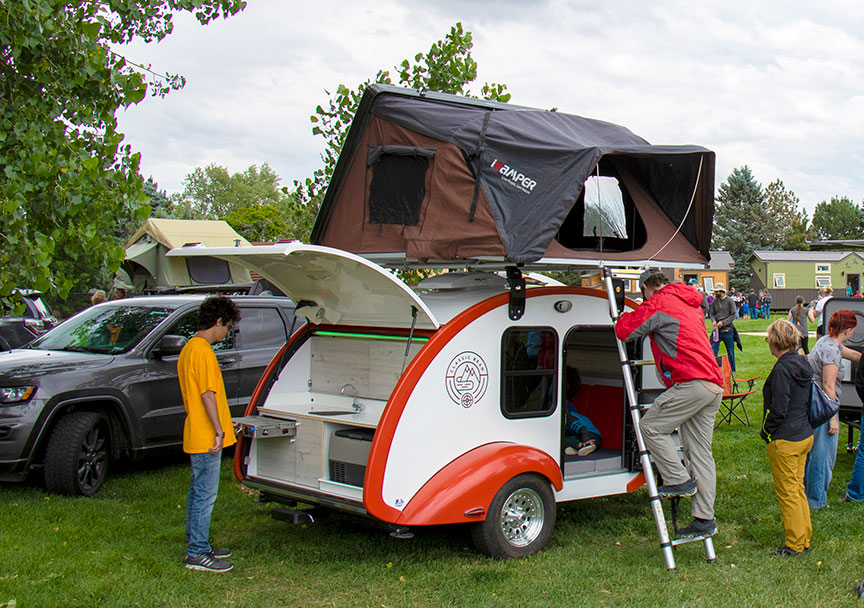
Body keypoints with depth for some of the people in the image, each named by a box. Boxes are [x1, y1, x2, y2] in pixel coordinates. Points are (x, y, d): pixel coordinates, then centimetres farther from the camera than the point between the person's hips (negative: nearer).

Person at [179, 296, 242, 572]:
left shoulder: (188, 348, 15)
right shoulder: (203, 351, -17)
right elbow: (208, 395, -21)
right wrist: (219, 431, -19)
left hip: (195, 436, 11)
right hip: (206, 438, -11)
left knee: (197, 493, 16)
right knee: (205, 495, -5)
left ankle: (197, 546, 25)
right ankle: (197, 554, 0)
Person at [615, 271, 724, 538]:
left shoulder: (659, 303, -1)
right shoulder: (691, 305, 27)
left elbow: (625, 331, -5)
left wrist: (625, 317, 16)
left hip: (692, 384, -9)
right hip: (714, 386, 9)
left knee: (651, 426, 0)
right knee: (700, 453, 9)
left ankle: (679, 480, 0)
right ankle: (705, 519, 10)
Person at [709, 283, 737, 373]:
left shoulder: (729, 301, -5)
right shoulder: (714, 301, 6)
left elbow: (733, 315, -7)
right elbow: (711, 314, 11)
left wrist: (723, 322, -15)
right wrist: (714, 320, -10)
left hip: (728, 329, -3)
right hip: (717, 329, 3)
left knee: (730, 351, 8)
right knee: (713, 349, -6)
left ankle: (732, 369, 20)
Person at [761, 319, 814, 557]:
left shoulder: (782, 369, -21)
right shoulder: (802, 364, 6)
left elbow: (778, 410, -22)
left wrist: (766, 431, -6)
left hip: (785, 441, -9)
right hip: (804, 436, 9)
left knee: (788, 492, 2)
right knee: (798, 489, 18)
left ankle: (795, 544, 9)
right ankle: (804, 539, 25)